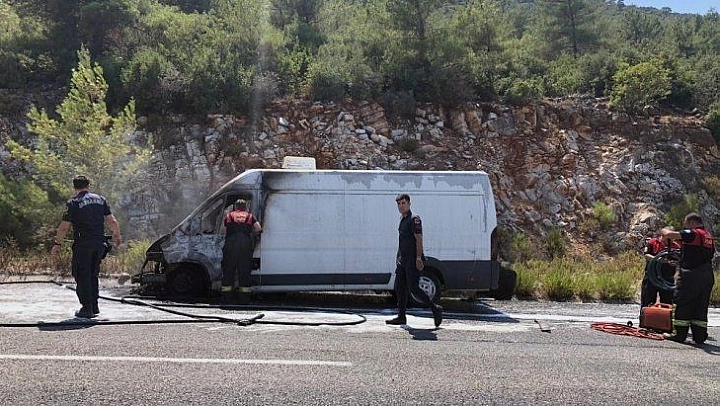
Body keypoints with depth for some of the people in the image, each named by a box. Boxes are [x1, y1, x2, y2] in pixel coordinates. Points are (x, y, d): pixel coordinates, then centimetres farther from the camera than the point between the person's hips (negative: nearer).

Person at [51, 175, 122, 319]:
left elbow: (64, 227, -7)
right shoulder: (101, 199, 7)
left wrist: (57, 244, 4)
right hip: (99, 243, 5)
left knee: (82, 276, 3)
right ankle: (94, 306, 21)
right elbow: (112, 220, 8)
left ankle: (87, 309, 2)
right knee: (93, 275, 17)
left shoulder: (73, 203, -6)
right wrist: (117, 235, 23)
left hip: (83, 244, -5)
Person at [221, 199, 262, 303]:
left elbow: (225, 231, 19)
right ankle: (244, 297, 6)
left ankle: (226, 294, 8)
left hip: (231, 244, 0)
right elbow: (259, 229, 9)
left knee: (228, 270, 7)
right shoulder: (249, 216, 18)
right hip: (246, 244, 0)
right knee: (244, 270, 5)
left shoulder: (229, 215, 19)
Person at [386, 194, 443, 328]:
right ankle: (401, 317, 12)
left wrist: (418, 258, -23)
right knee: (399, 287, 7)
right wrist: (398, 257, 23)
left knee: (413, 288, -10)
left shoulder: (414, 219, -10)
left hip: (413, 260, -9)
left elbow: (419, 239, -17)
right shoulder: (402, 220, 17)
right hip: (404, 260, 9)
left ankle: (435, 308, 4)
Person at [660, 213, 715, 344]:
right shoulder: (708, 236, 16)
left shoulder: (693, 234, -10)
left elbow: (669, 234, -20)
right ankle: (700, 336, 13)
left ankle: (679, 334, 2)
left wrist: (665, 231, 3)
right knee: (701, 306, 12)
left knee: (682, 305, 0)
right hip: (708, 276, 8)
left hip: (691, 275, -8)